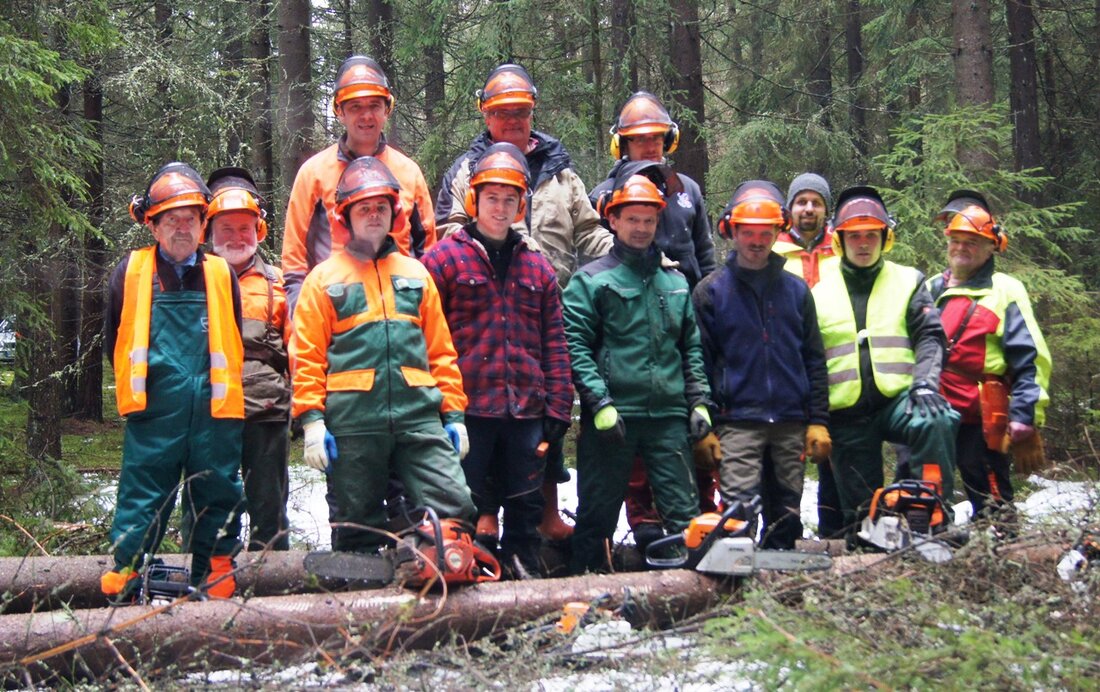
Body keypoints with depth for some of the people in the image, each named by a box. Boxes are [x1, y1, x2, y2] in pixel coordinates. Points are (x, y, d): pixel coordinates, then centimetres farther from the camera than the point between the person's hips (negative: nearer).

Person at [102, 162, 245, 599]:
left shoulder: (221, 274, 8)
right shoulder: (131, 271, 5)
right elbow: (114, 340, 15)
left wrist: (222, 387, 9)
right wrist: (137, 383, 11)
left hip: (214, 411, 2)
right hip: (153, 413, -1)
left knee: (216, 497, 7)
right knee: (142, 498, -1)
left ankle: (214, 584, 17)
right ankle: (124, 573, 5)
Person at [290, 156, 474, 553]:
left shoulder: (415, 274, 18)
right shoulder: (326, 278, 10)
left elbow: (441, 352, 16)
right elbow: (306, 356, 3)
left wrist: (454, 414, 9)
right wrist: (311, 419, -7)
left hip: (419, 417, 2)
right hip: (351, 421, -2)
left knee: (454, 507, -10)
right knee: (356, 528, 6)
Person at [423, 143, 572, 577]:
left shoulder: (538, 268, 14)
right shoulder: (444, 259, 1)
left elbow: (554, 344, 13)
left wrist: (558, 407, 5)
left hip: (526, 411, 4)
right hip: (467, 408, -4)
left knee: (526, 508, 11)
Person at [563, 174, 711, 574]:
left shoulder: (675, 282, 18)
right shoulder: (591, 280, 1)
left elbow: (692, 347, 20)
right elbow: (575, 346, -8)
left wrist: (699, 401, 10)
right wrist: (600, 403, -16)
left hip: (669, 417, 4)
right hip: (612, 416, -4)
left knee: (685, 514, 3)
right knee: (597, 516, 3)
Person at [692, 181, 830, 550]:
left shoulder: (796, 290, 13)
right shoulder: (711, 291, 4)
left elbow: (814, 360, 14)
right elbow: (700, 363, 2)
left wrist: (818, 421, 7)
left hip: (791, 422, 3)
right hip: (738, 422, -3)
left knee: (786, 517, 8)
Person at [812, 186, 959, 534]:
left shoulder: (908, 282, 11)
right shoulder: (820, 293, 14)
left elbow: (929, 336, 1)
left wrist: (925, 384, -18)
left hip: (898, 399, -2)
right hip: (846, 414, 2)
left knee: (936, 420, -35)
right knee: (860, 510, 1)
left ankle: (934, 519, -30)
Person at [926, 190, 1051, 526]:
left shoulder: (1005, 291, 2)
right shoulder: (930, 289, 18)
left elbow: (1031, 360, -5)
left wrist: (1024, 419, -14)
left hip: (979, 420, -5)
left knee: (991, 503, -3)